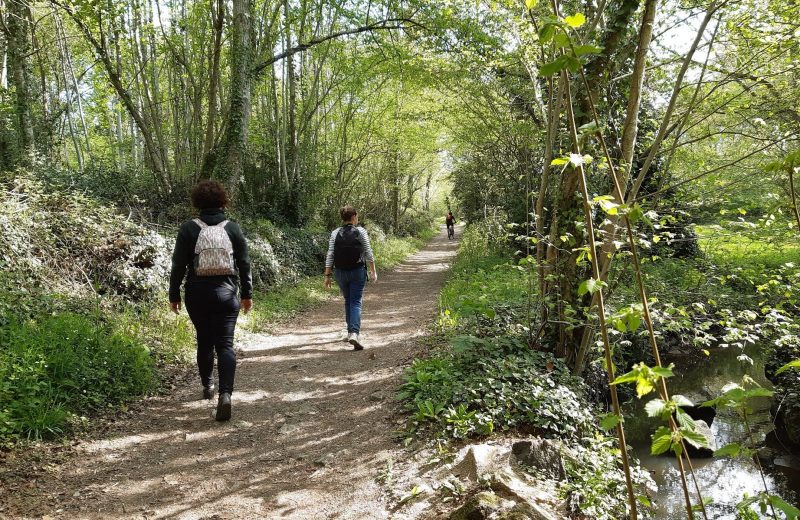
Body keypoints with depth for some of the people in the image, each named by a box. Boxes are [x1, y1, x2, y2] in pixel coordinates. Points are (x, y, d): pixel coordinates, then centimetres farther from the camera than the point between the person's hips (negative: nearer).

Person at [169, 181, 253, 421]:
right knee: (225, 343, -2)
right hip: (226, 293, 0)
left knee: (204, 340, 18)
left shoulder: (189, 228, -3)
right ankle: (225, 393, -17)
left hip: (197, 294, 1)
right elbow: (244, 264, 2)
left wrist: (174, 295, 6)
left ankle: (207, 385, 33)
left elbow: (178, 265, -3)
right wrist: (247, 294, 10)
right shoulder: (233, 228, 0)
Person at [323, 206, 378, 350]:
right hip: (358, 271, -3)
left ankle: (351, 332, 28)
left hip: (340, 272, 3)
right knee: (356, 303, -2)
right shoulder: (361, 231, -5)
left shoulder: (335, 233, -1)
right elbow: (368, 253, -5)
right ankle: (354, 333, -19)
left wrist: (327, 275, 1)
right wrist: (373, 271, 4)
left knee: (348, 301, 20)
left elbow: (330, 256, -3)